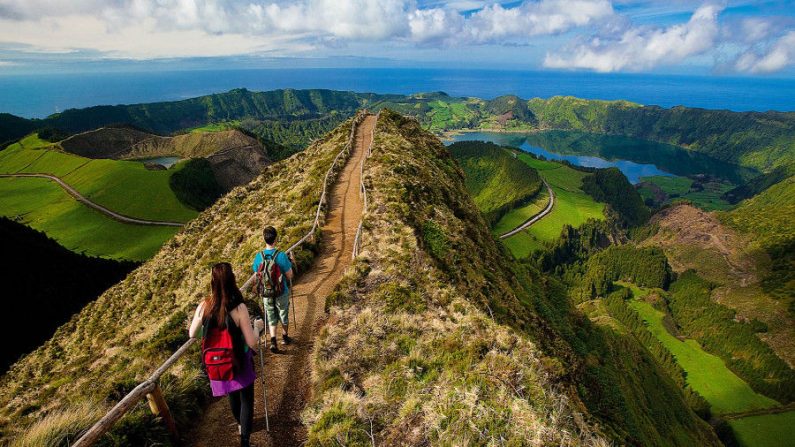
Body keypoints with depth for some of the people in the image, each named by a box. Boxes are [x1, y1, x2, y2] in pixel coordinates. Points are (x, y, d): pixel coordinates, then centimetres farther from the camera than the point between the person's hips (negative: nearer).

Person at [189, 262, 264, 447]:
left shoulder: (204, 306, -17)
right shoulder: (239, 308, -27)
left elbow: (192, 334, -2)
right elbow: (252, 343, -22)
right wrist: (257, 327, -5)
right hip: (239, 362, -4)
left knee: (232, 396, 29)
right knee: (246, 399, 15)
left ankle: (241, 425, 54)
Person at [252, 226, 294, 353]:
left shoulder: (259, 256, -11)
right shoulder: (281, 256, -22)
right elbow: (290, 276, -14)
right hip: (282, 292, -2)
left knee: (271, 318, 17)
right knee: (284, 315, 20)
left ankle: (273, 341, 4)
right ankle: (285, 337, 38)